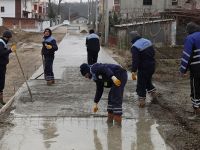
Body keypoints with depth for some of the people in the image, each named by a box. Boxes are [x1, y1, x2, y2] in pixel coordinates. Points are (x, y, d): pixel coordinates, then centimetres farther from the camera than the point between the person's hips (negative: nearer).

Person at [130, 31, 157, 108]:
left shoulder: (135, 47, -18)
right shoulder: (148, 42, 7)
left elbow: (135, 60, -24)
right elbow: (153, 53, 16)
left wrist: (133, 71, -22)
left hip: (143, 68, -8)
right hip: (152, 66, 8)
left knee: (141, 85, 3)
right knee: (148, 81, 26)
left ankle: (141, 102, 8)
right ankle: (154, 96, 27)